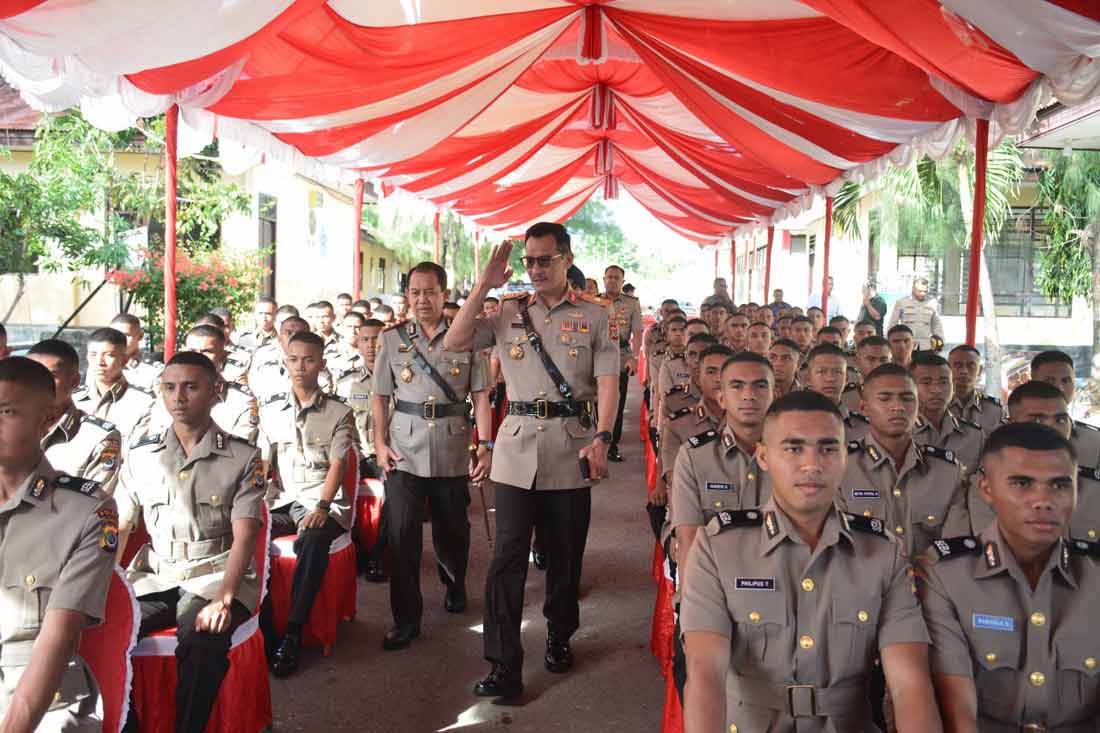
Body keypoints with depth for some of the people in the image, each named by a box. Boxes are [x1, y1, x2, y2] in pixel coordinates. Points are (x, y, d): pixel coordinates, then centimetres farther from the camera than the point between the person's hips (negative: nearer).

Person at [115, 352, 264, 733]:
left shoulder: (242, 457, -1)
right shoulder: (141, 455, 10)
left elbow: (244, 536, -9)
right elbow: (119, 528, 7)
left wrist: (223, 599, -23)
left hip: (215, 575, -3)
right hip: (154, 576, 3)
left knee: (203, 639, -32)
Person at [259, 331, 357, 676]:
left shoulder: (338, 412, 5)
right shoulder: (270, 409, 15)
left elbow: (338, 464, -4)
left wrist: (322, 506, -20)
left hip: (320, 501, -3)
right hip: (280, 500, 3)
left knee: (313, 540, -37)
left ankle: (293, 635, -29)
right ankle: (260, 626, -17)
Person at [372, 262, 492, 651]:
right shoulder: (392, 338, 6)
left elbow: (480, 396, 1)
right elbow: (380, 396, 9)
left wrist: (485, 445, -7)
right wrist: (380, 443, -1)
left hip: (453, 451, 0)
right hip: (403, 450, 0)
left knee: (452, 529, 14)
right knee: (401, 534, -3)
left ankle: (455, 587, 42)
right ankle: (406, 618, 10)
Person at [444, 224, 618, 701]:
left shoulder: (594, 316, 3)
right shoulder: (508, 313, 9)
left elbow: (607, 383, -3)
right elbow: (454, 343, -1)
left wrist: (601, 438, -16)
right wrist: (483, 286, -3)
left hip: (571, 446, -1)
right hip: (517, 445, 1)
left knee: (565, 553, 11)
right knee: (508, 555, -4)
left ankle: (559, 636, 34)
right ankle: (505, 665, 1)